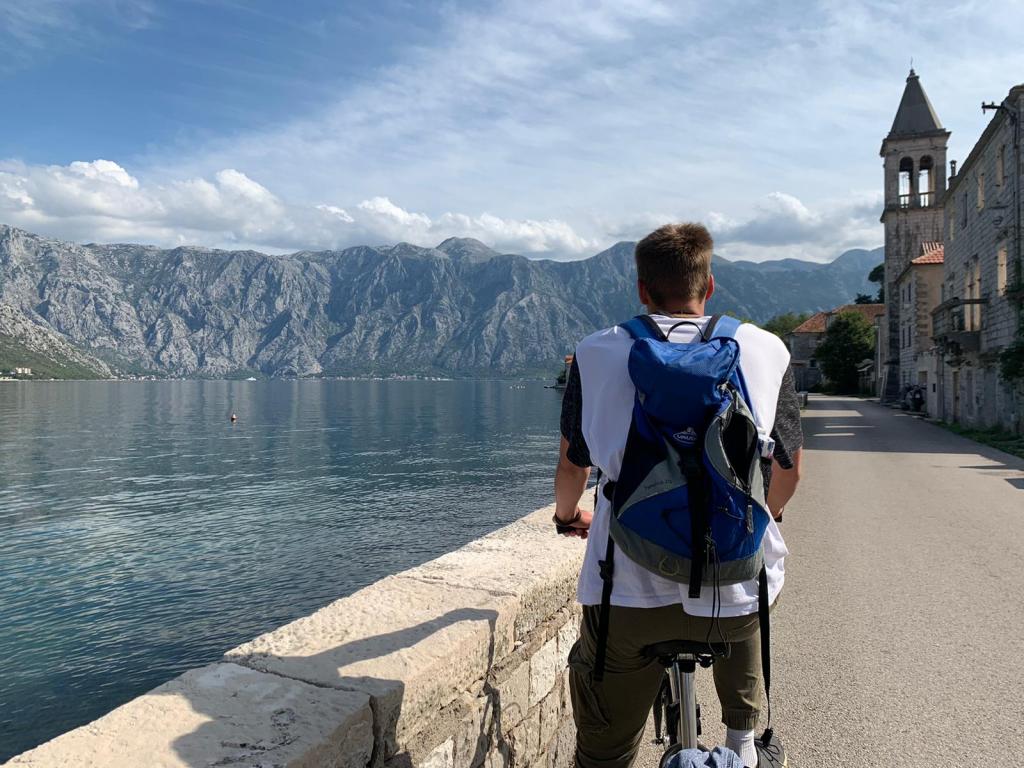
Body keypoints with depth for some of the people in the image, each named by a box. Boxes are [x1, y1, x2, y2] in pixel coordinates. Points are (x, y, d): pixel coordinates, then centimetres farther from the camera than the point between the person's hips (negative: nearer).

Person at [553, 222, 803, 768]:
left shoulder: (596, 353, 2)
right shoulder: (767, 349, 4)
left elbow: (571, 463, 14)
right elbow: (789, 469, 15)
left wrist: (568, 516, 36)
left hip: (628, 598, -1)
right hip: (734, 597, 2)